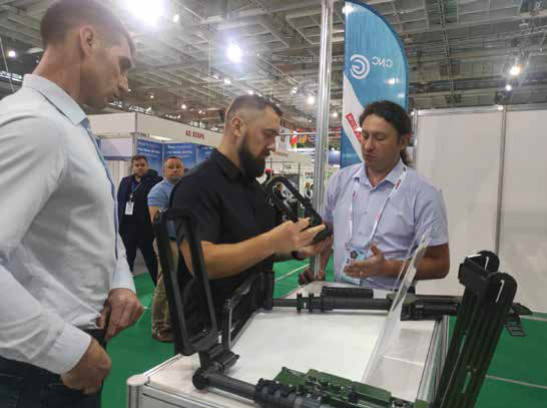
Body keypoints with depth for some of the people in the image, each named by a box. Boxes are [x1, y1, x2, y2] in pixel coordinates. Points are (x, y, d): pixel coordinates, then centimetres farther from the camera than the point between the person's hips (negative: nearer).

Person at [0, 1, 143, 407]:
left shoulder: (72, 128, 8)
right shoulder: (33, 122, -23)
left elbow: (100, 224, 15)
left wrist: (122, 282, -1)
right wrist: (70, 351, -25)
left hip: (80, 338, 9)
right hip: (46, 363, -9)